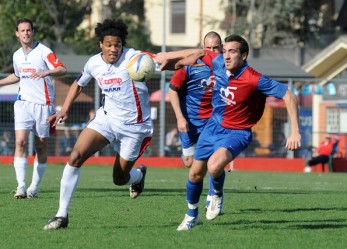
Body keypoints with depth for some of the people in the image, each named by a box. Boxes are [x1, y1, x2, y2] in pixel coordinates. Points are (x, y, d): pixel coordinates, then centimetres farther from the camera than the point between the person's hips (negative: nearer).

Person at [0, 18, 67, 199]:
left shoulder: (43, 51, -8)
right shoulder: (17, 55, 11)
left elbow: (62, 69, -19)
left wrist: (46, 72, -35)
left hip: (43, 104, -4)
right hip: (23, 103, 4)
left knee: (41, 146, 3)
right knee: (20, 141, -13)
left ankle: (34, 187, 14)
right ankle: (21, 186, -16)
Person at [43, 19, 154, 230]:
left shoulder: (131, 58, -17)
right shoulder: (94, 64, -2)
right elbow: (79, 84, 17)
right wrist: (64, 110, 9)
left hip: (133, 125, -3)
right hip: (106, 117, 4)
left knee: (120, 179, 6)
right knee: (76, 156, -18)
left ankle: (139, 174, 47)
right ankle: (62, 215, -12)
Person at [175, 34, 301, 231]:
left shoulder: (254, 80, -28)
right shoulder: (218, 62, -12)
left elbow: (289, 96, -27)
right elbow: (201, 54, 12)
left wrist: (295, 132, -31)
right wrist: (175, 63, 18)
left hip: (237, 133, -6)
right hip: (213, 126, 6)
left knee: (214, 166, -32)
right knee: (195, 173, 12)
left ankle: (218, 193, 4)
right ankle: (192, 215, 38)